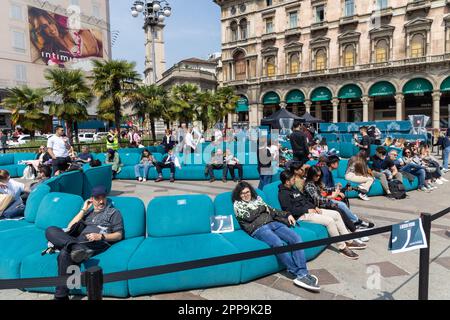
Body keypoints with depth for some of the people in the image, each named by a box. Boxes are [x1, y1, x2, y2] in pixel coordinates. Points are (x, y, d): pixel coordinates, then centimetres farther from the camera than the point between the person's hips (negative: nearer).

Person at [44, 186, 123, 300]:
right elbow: (70, 228, 20)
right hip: (78, 241, 6)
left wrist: (101, 236, -11)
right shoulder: (88, 212, 32)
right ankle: (76, 248, -45)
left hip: (97, 244, -5)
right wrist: (83, 210, 17)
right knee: (51, 230, -21)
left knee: (65, 254, -35)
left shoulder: (114, 212, 18)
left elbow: (119, 235, 7)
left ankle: (61, 296, -32)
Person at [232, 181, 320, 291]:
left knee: (297, 239, -21)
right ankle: (300, 274, -28)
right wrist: (262, 208, 5)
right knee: (279, 244, -35)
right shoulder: (237, 204, 10)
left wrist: (286, 215, 17)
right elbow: (249, 216, -6)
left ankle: (302, 275, -29)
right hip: (258, 229, -6)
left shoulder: (257, 198, 26)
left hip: (273, 223, 6)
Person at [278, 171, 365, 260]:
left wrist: (315, 207, 6)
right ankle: (342, 247, -9)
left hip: (309, 210, 10)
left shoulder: (292, 189, 17)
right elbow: (290, 210, -22)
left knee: (336, 214, 3)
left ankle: (349, 241, 9)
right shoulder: (283, 194, -13)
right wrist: (307, 210, -16)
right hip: (302, 216, -10)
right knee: (329, 221, -23)